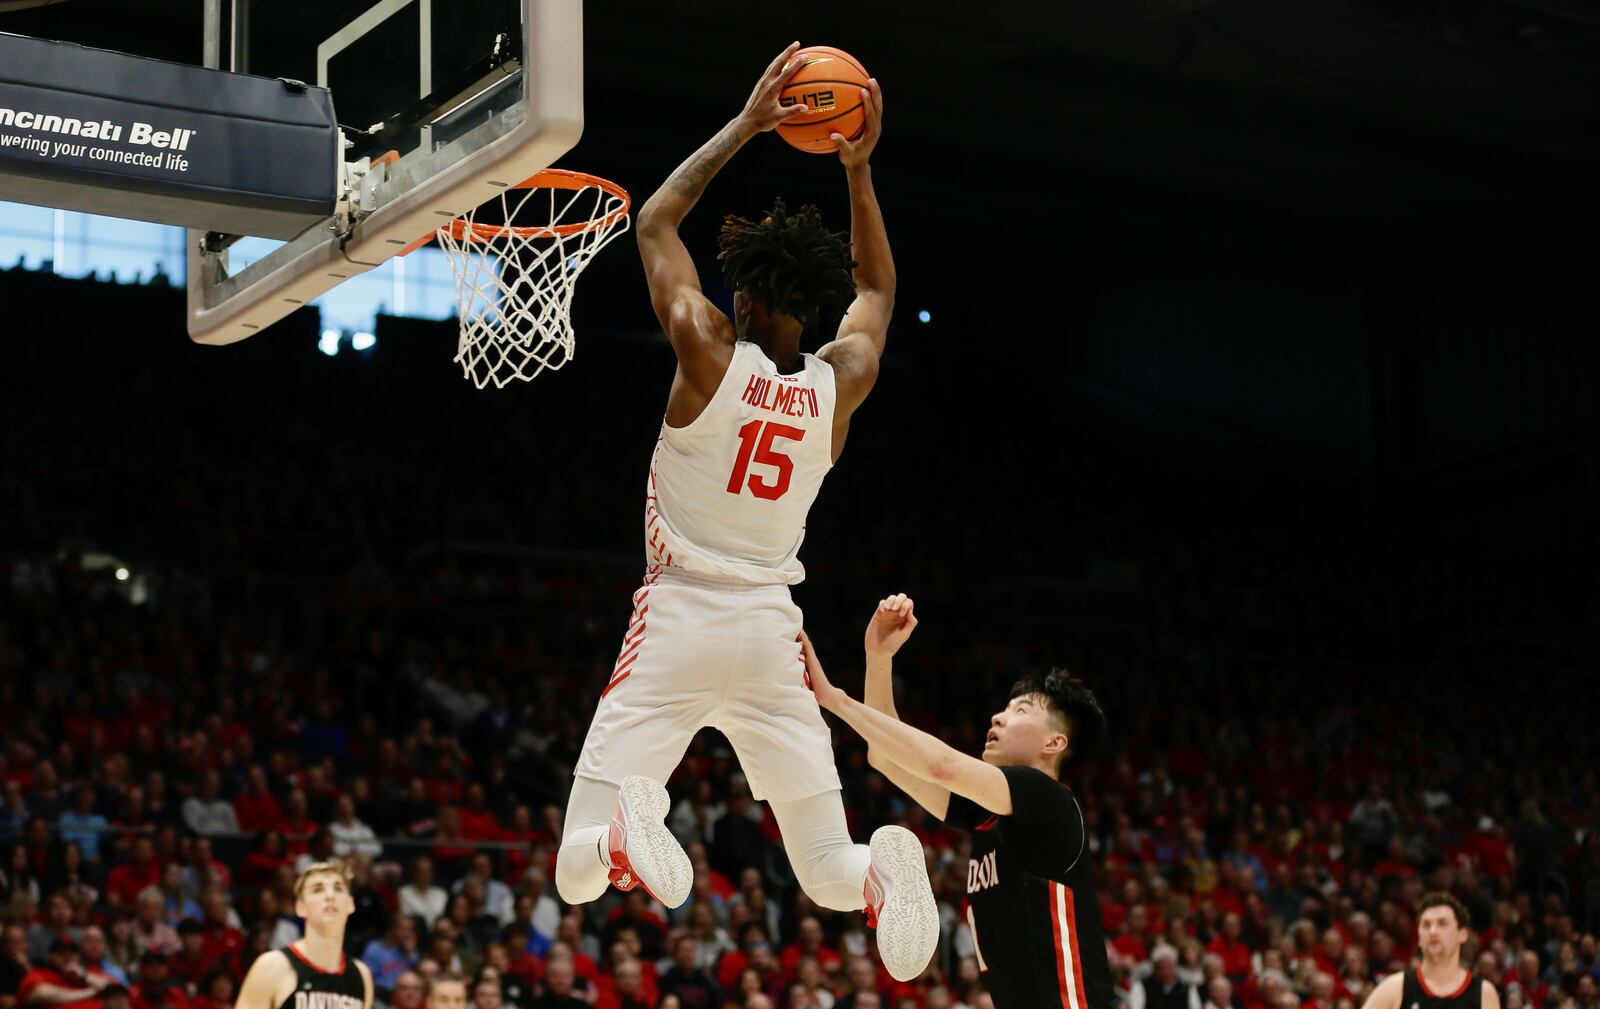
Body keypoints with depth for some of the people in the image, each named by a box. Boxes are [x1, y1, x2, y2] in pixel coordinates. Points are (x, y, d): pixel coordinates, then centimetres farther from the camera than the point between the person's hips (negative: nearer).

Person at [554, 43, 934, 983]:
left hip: (682, 618, -3)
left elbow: (656, 221, 7)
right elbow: (876, 288, 24)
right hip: (772, 631, 3)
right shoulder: (842, 382, 2)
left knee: (579, 866, -3)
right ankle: (885, 863, -25)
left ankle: (630, 837, -39)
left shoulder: (709, 351, -8)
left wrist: (745, 127, 10)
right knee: (831, 872, 10)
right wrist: (858, 168, 17)